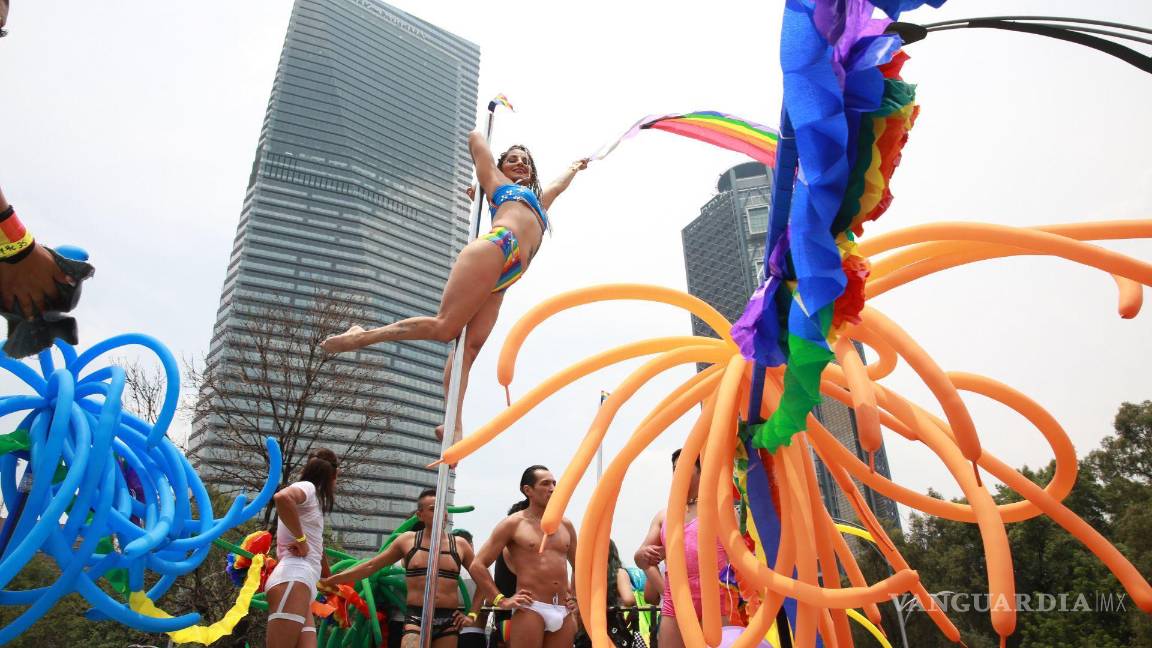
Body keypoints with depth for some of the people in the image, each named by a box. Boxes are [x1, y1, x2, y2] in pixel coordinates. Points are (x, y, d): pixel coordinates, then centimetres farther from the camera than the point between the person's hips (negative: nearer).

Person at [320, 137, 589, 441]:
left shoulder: (537, 201, 42)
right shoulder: (496, 181, 25)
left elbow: (558, 185, 60)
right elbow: (475, 137, 31)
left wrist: (575, 167, 75)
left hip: (502, 279, 6)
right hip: (493, 250, -5)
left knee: (470, 346, -9)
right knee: (445, 326, -19)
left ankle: (452, 425, -19)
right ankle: (359, 336, -9)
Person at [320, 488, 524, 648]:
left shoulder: (460, 544, 6)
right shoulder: (408, 540, 4)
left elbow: (481, 576, 11)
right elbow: (371, 566, 10)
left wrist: (501, 600, 4)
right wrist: (329, 581, 10)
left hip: (449, 620, 2)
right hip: (416, 618, -2)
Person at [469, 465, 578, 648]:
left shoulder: (565, 525, 14)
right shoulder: (513, 523, 0)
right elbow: (478, 564, -3)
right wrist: (501, 599, -6)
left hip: (564, 612, 5)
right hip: (530, 609, -5)